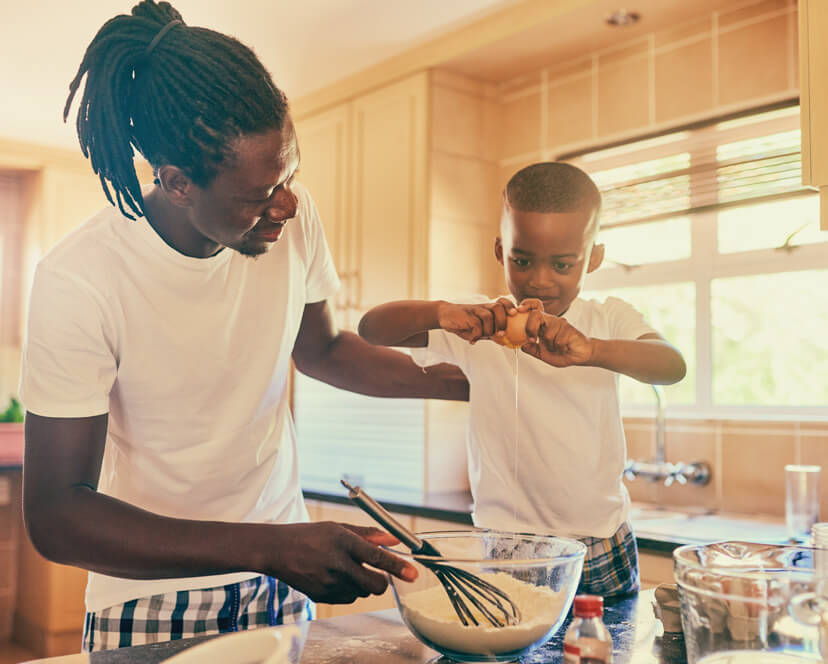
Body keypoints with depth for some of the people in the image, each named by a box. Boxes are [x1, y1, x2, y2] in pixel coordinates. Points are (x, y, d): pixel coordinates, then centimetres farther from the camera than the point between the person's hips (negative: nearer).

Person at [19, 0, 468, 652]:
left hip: (282, 562, 4)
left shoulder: (292, 216, -12)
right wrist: (271, 549, -34)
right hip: (149, 588, -3)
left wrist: (462, 380, -5)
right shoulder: (80, 281, -26)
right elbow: (54, 514, -24)